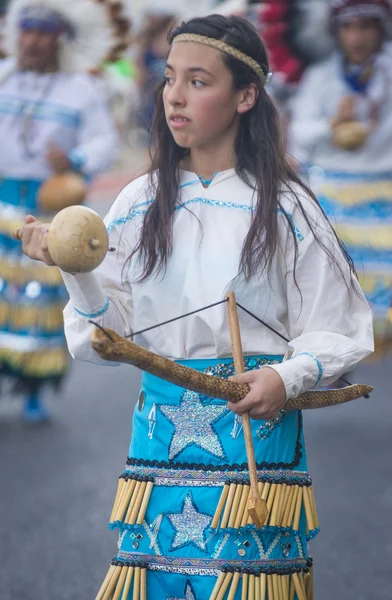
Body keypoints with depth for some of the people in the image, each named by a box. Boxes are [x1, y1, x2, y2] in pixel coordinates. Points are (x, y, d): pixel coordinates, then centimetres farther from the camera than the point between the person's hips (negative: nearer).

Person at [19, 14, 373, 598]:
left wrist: (289, 378, -18)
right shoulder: (139, 204, 7)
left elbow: (336, 331, 0)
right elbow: (110, 335, 5)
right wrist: (76, 269, -11)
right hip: (160, 430, 3)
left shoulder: (284, 207, -2)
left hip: (257, 432, -3)